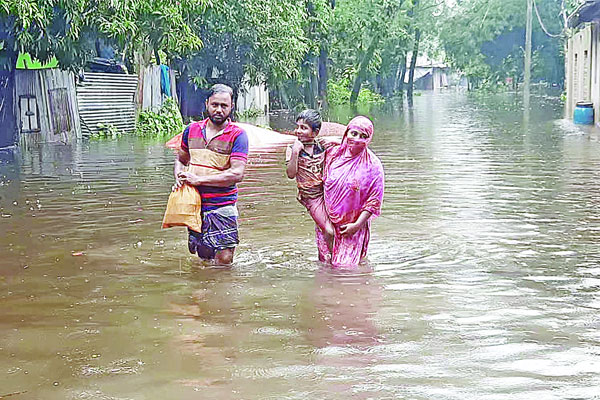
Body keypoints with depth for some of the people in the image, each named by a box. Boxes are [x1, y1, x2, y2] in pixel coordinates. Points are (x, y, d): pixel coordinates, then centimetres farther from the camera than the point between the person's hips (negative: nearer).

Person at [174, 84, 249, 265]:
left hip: (222, 206, -4)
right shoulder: (192, 129, 9)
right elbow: (181, 159, 23)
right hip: (194, 204, 4)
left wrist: (199, 179, -17)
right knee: (203, 256, 13)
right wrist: (179, 179, 0)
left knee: (224, 260, -8)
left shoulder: (237, 135, -7)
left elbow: (237, 174, -15)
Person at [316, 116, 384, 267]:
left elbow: (374, 200, -9)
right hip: (327, 221, 3)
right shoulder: (332, 153, -1)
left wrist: (357, 225, -13)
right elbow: (321, 182, 14)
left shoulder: (373, 165, -10)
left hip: (353, 225, -3)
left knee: (344, 266, -3)